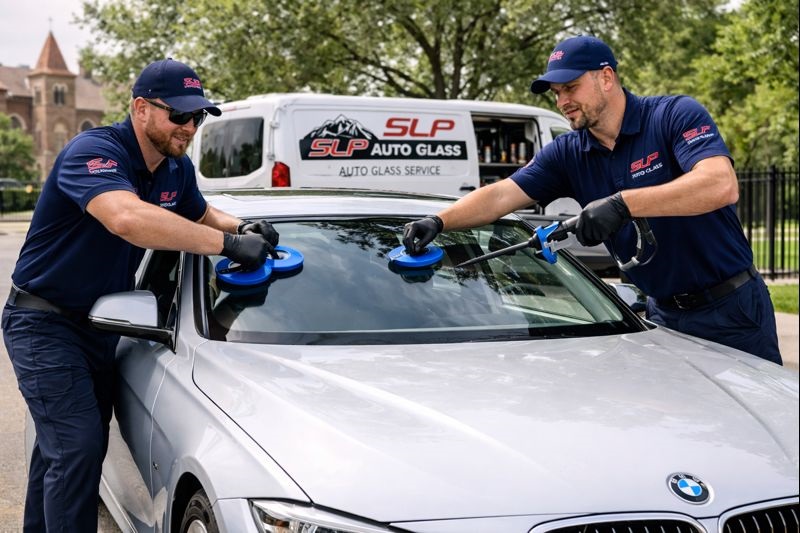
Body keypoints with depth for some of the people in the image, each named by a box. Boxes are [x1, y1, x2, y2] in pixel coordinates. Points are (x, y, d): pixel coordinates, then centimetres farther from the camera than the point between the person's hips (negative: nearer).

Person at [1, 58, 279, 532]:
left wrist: (243, 228, -4)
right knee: (77, 448, -15)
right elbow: (127, 218, -46)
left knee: (60, 448, 17)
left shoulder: (177, 168, 2)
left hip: (99, 325, 8)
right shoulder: (94, 152, -25)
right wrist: (227, 244, -43)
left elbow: (201, 216, 21)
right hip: (45, 325, -8)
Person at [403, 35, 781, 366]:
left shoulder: (676, 115, -15)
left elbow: (722, 186, -31)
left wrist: (622, 203, -38)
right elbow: (501, 195, -5)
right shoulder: (567, 154, 2)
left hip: (731, 307, -5)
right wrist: (439, 222, -22)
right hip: (664, 313, 5)